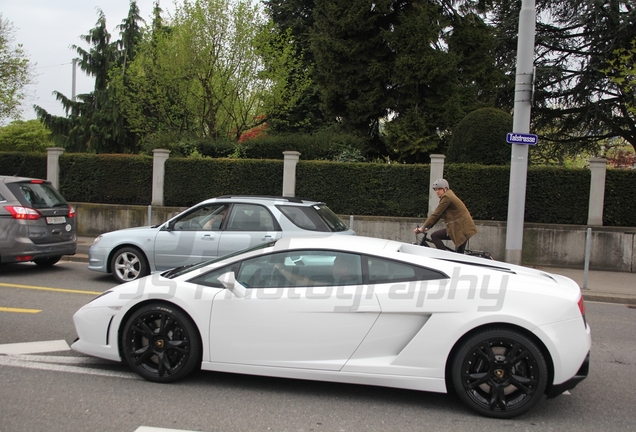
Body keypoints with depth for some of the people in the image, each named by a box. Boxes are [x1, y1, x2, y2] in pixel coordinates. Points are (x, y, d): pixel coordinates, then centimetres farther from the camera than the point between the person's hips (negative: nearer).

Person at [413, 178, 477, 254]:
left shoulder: (446, 197, -11)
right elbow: (438, 215, 19)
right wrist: (427, 227, 13)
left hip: (461, 228, -10)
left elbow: (436, 214, -15)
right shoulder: (449, 196, 21)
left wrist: (423, 227, -12)